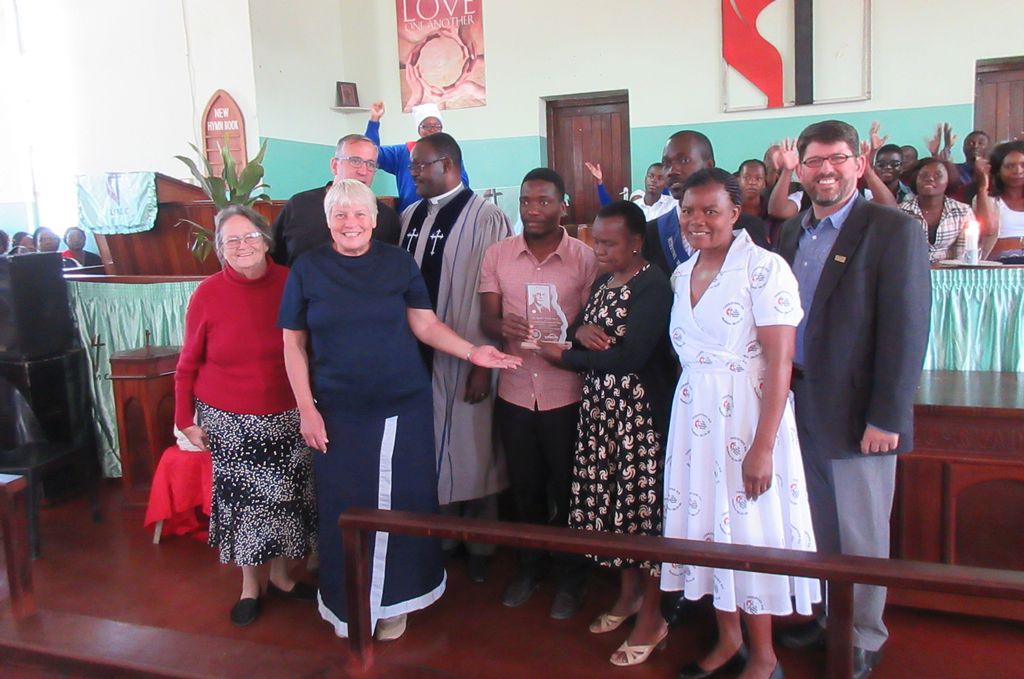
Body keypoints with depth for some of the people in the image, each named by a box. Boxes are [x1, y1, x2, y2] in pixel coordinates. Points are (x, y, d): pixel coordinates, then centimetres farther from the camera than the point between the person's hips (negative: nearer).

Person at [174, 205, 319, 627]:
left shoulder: (290, 284, -6)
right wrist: (186, 419, -1)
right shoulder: (208, 295, -9)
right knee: (241, 499, 7)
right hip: (229, 420, -1)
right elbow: (188, 364, -1)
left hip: (286, 416, 2)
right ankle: (250, 585, 28)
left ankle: (280, 576, 35)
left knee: (286, 495, 12)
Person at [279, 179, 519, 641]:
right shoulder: (307, 269, 0)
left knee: (403, 503, 8)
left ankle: (395, 601, 28)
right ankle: (349, 607, 27)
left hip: (404, 407, 1)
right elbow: (294, 345, 2)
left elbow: (425, 325, 1)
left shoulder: (398, 263, 2)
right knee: (347, 508, 7)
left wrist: (471, 352, -13)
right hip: (340, 412, -1)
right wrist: (307, 409, -4)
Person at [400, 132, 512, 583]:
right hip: (416, 355, 6)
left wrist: (485, 364, -13)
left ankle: (479, 545, 26)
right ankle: (440, 538, 32)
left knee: (470, 449, 6)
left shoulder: (485, 218, -10)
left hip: (465, 359, -5)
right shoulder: (409, 217, 9)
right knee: (427, 449, 14)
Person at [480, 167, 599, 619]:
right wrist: (503, 328, -22)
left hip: (565, 393, -3)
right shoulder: (498, 254, 3)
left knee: (567, 489, 10)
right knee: (524, 486, 17)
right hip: (514, 391, 3)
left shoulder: (584, 258, -6)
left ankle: (571, 577, 30)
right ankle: (530, 566, 38)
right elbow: (487, 316, 2)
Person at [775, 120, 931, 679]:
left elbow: (906, 330, -14)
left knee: (861, 537, 9)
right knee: (817, 529, 18)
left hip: (856, 414, -5)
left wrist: (886, 418, -16)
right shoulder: (789, 233, 9)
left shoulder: (894, 230, -9)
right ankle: (826, 618, 37)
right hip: (800, 408, 5)